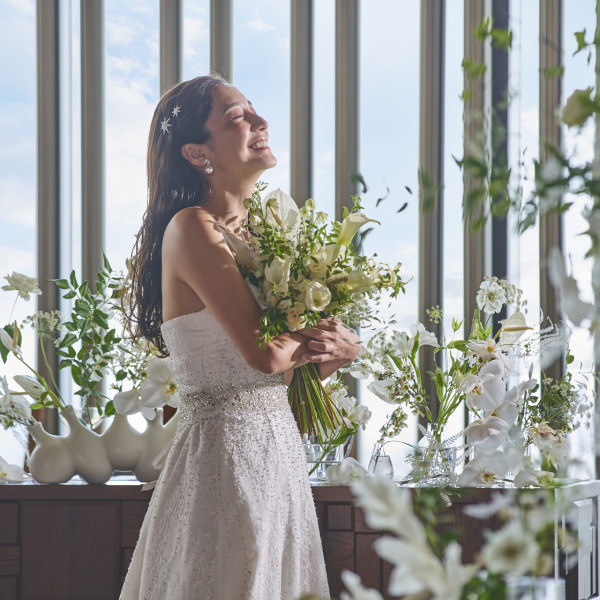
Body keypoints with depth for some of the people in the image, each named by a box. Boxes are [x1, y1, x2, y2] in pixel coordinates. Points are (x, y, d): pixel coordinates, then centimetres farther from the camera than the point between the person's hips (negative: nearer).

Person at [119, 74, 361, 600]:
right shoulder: (192, 228, -12)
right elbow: (265, 353, -21)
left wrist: (322, 348, -9)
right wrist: (319, 337, 0)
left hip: (278, 449, 8)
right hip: (226, 452, -8)